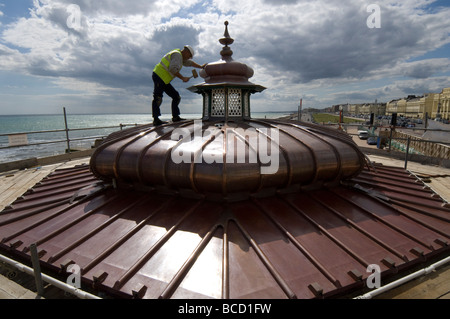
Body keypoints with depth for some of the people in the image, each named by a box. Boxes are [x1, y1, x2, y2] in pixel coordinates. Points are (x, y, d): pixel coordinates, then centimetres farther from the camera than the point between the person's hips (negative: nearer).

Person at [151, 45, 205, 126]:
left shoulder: (180, 56, 24)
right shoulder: (177, 55, -8)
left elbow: (189, 63, 40)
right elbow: (173, 69, -22)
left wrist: (201, 67, 46)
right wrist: (182, 78, -16)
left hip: (164, 80, 11)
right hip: (159, 76, -11)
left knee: (176, 97, 8)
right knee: (158, 98, -18)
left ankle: (175, 117, 8)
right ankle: (156, 120, -25)